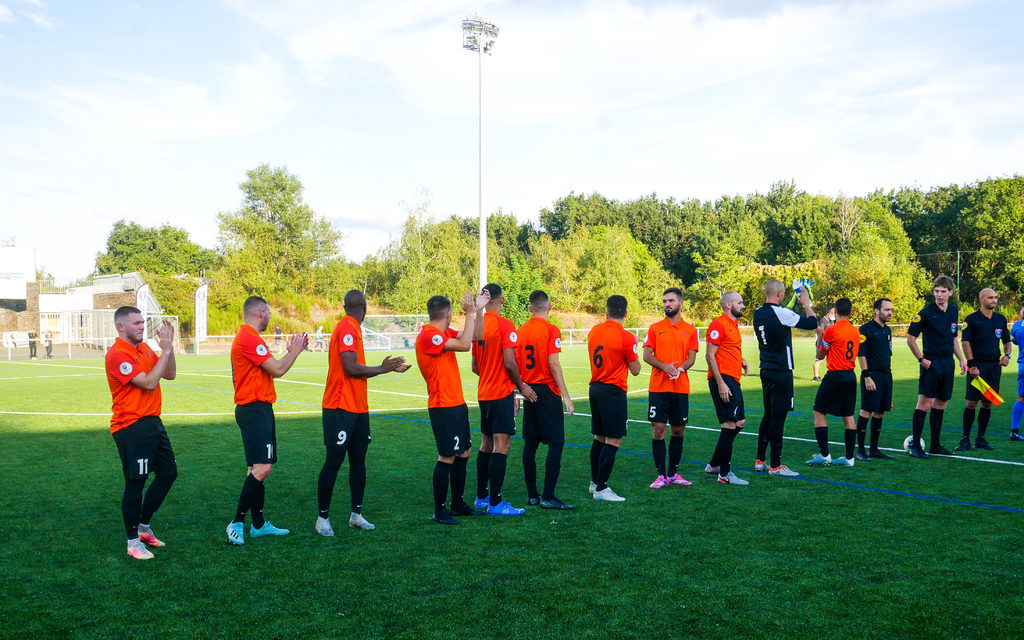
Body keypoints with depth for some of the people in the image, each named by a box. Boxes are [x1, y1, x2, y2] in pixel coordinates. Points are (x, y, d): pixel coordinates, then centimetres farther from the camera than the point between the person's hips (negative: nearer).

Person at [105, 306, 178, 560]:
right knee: (135, 483, -2)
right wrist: (165, 350, -19)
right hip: (131, 427, -9)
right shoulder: (117, 354, -15)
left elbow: (169, 375, 11)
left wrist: (169, 346, -1)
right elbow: (149, 382, -22)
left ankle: (144, 527, 28)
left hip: (152, 422, 9)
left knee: (168, 472, 13)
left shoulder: (144, 348, 13)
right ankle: (133, 541, 11)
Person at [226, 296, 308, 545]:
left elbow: (272, 369, 22)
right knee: (261, 468, -14)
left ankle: (258, 524, 21)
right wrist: (295, 351, -2)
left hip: (257, 410, 11)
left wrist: (291, 351, 18)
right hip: (254, 410, -11)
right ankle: (237, 523, -8)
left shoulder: (247, 337, 19)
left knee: (258, 468, 14)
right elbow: (278, 370, -17)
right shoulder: (249, 339, -15)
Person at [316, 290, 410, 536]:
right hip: (341, 408, -10)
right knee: (334, 462, -3)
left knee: (358, 460, 12)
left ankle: (356, 514, 20)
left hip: (358, 408, 10)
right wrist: (382, 368, -10)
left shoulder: (353, 329, 15)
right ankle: (323, 518, 6)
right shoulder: (346, 329, -14)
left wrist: (387, 368, 18)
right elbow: (351, 368, -21)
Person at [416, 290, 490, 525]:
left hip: (457, 404, 10)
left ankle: (458, 504, 27)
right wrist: (470, 313, -16)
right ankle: (439, 511, 4)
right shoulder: (428, 335, -16)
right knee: (447, 458, -6)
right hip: (443, 406, -10)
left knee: (464, 453, 15)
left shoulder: (444, 333, 14)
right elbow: (464, 345, -22)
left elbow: (473, 337, 17)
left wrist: (478, 310, 10)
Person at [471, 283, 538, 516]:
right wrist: (521, 386, -5)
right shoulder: (504, 325, -12)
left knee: (486, 444, 15)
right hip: (502, 394, -8)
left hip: (484, 393, 8)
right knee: (502, 446, -6)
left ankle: (482, 497, 23)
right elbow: (509, 363, -19)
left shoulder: (478, 325, 9)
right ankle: (495, 503, -7)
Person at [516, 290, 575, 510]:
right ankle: (548, 496, -7)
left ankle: (532, 494, 16)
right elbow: (553, 363, -15)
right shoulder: (551, 330, -9)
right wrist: (565, 395, -13)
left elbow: (514, 364, 10)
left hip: (528, 391, 6)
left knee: (530, 443, 11)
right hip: (547, 391, -6)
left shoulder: (520, 331, 8)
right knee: (556, 443, -2)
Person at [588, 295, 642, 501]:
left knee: (599, 437, 17)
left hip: (595, 388, 7)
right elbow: (635, 370, -6)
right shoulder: (626, 337, -13)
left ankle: (595, 482, 27)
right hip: (613, 391, -7)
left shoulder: (593, 332, 6)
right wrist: (634, 350, 10)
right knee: (614, 440, -4)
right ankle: (601, 489, -5)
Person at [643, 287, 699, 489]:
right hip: (658, 387, -1)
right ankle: (661, 475, 4)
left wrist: (680, 368, -20)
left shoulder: (690, 330, 7)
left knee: (678, 430, 8)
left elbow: (691, 357, 1)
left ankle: (673, 473, 21)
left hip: (681, 387, 1)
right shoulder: (655, 328, 6)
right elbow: (647, 355, -1)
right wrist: (664, 366, -18)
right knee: (658, 429, -4)